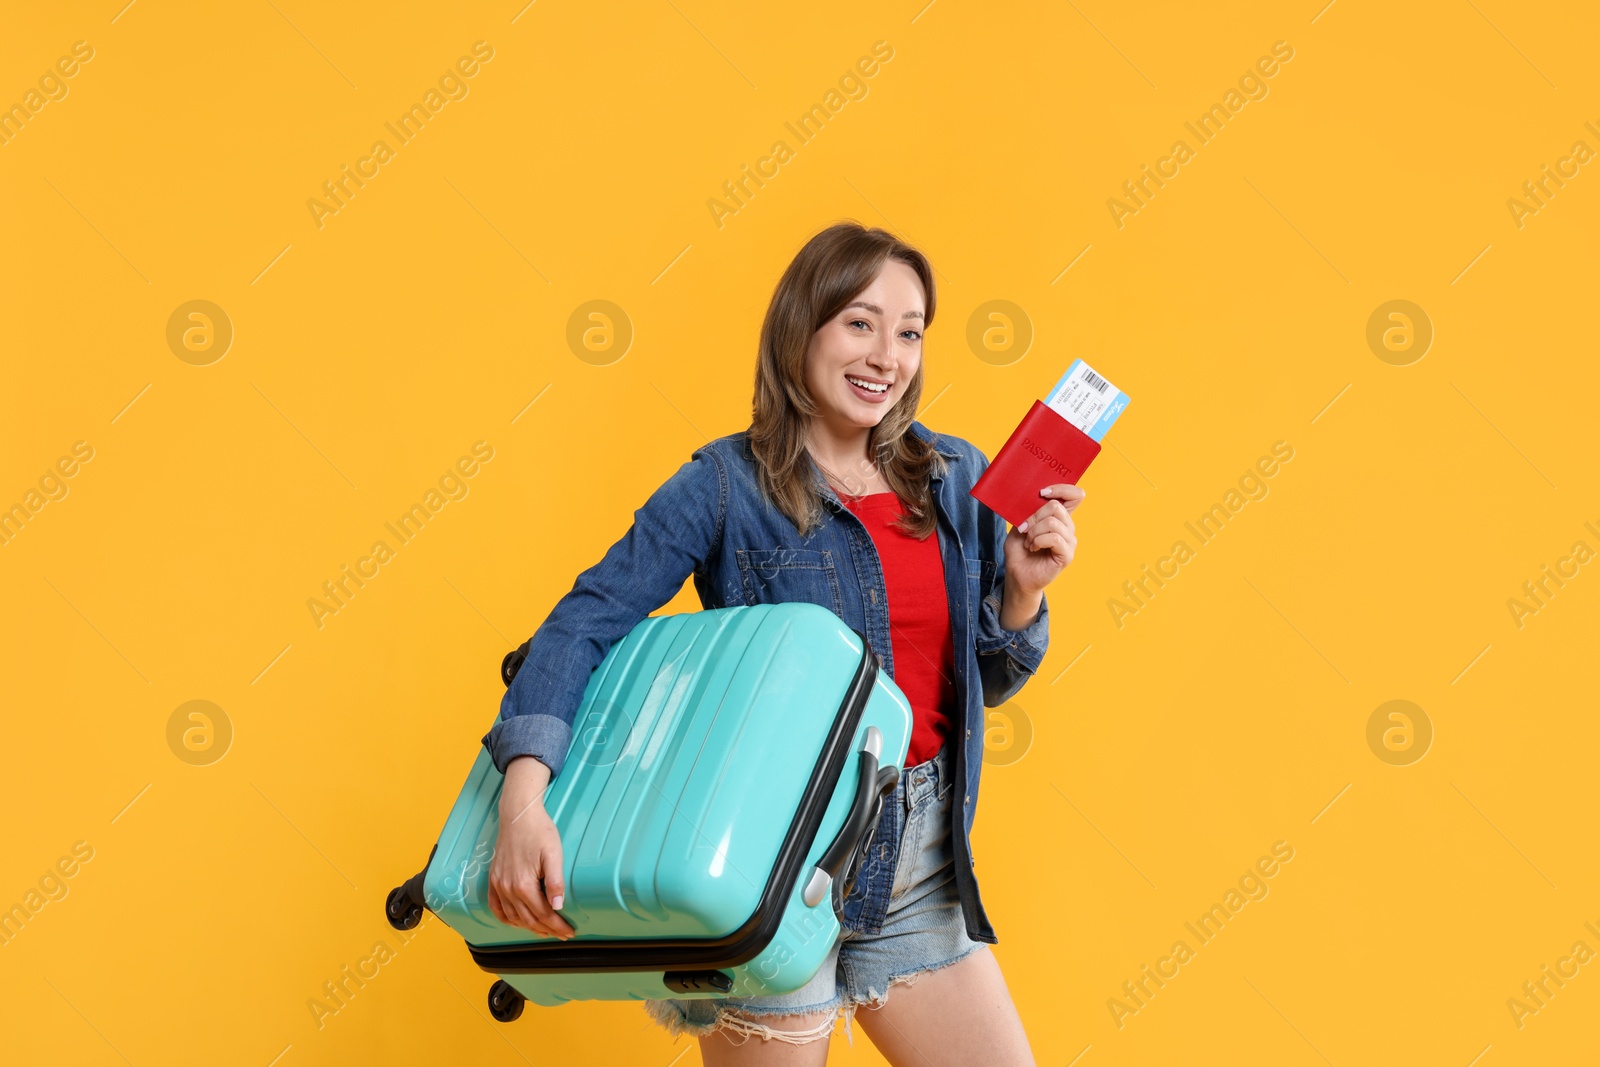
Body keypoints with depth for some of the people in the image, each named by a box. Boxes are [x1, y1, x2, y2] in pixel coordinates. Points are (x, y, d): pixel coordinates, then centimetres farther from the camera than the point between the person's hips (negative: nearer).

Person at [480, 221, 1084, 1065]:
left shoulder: (955, 479, 6)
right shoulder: (727, 485, -8)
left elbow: (987, 682, 13)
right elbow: (586, 623, -14)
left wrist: (1024, 585, -6)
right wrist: (524, 799, -27)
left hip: (920, 862, 5)